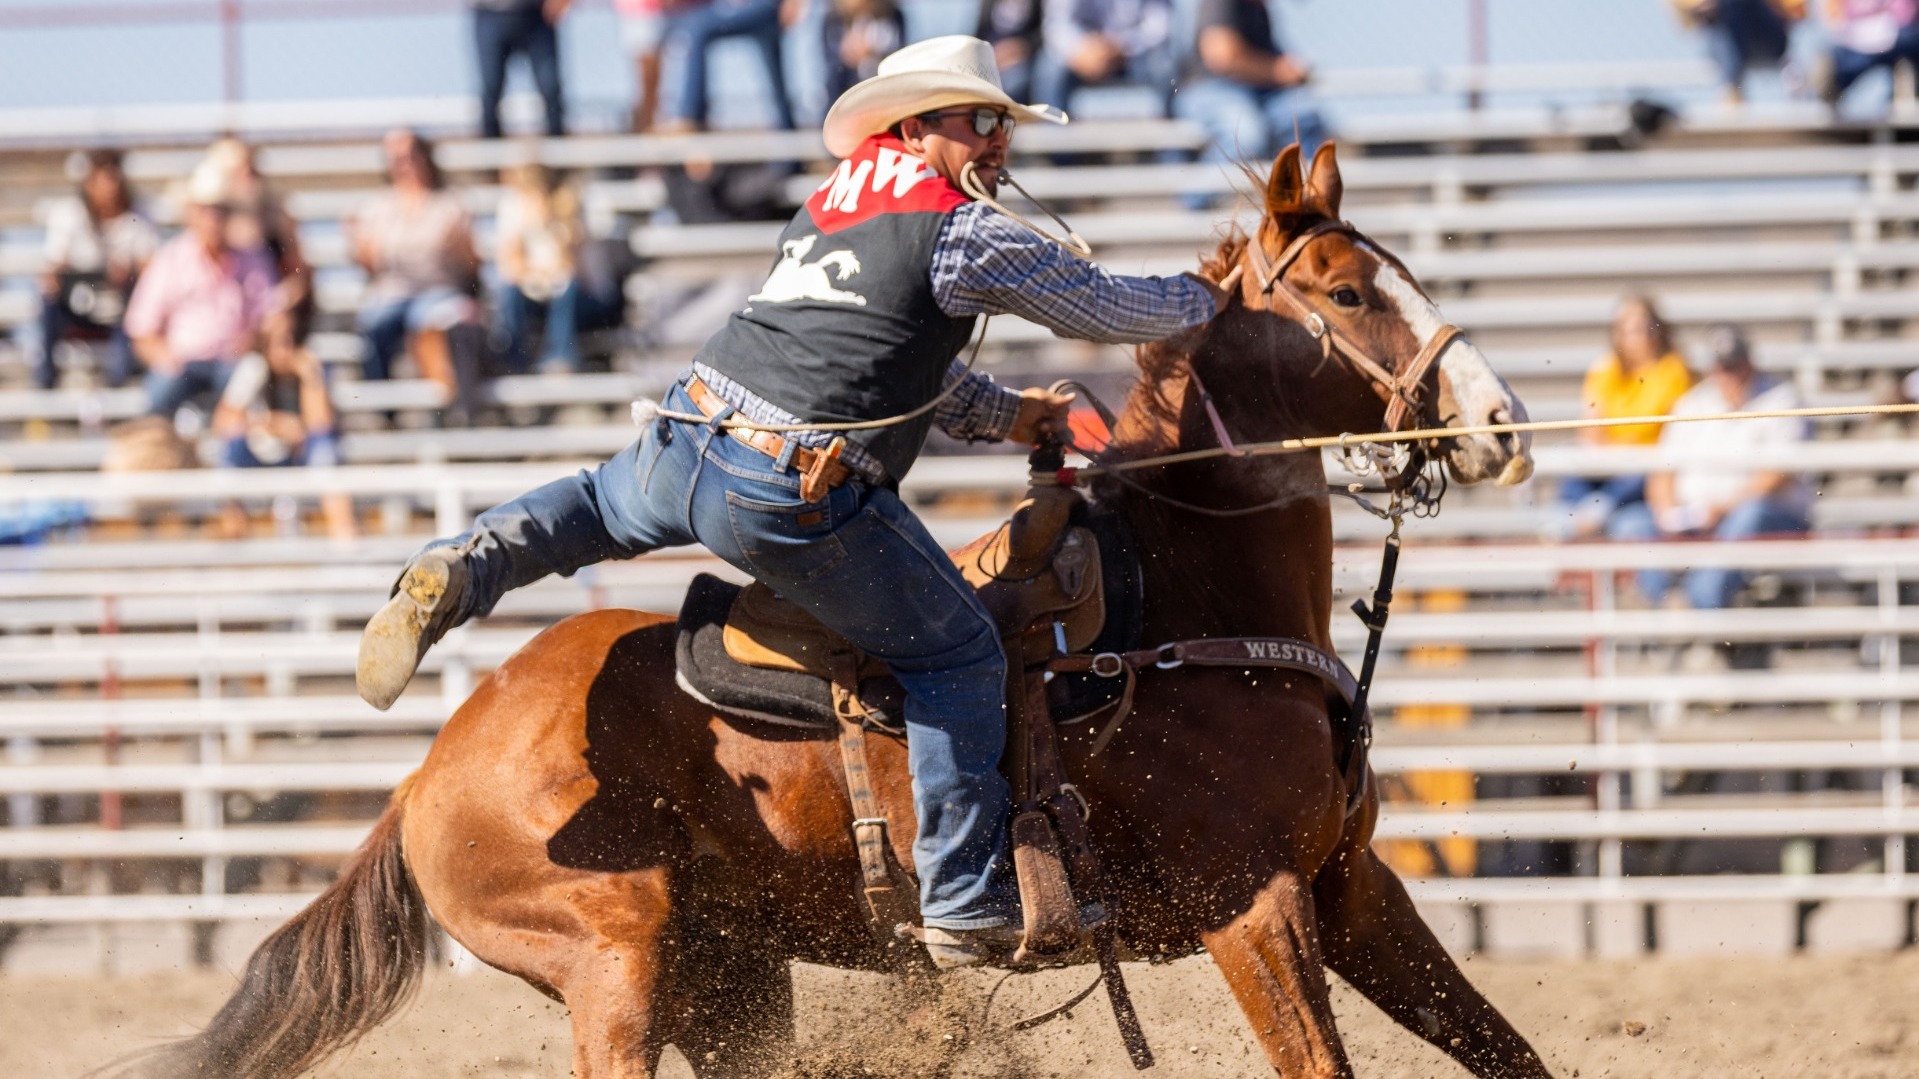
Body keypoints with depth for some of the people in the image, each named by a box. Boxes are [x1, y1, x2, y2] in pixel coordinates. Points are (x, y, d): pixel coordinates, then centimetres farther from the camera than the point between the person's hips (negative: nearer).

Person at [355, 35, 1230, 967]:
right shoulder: (964, 232, -4)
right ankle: (967, 907, 7)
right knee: (961, 657, 6)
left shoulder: (827, 207, 21)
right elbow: (1105, 309, 8)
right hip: (793, 494, -7)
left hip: (685, 439, 7)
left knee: (601, 506, 39)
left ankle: (459, 571, 11)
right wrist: (1205, 297, 27)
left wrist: (1007, 416, 36)